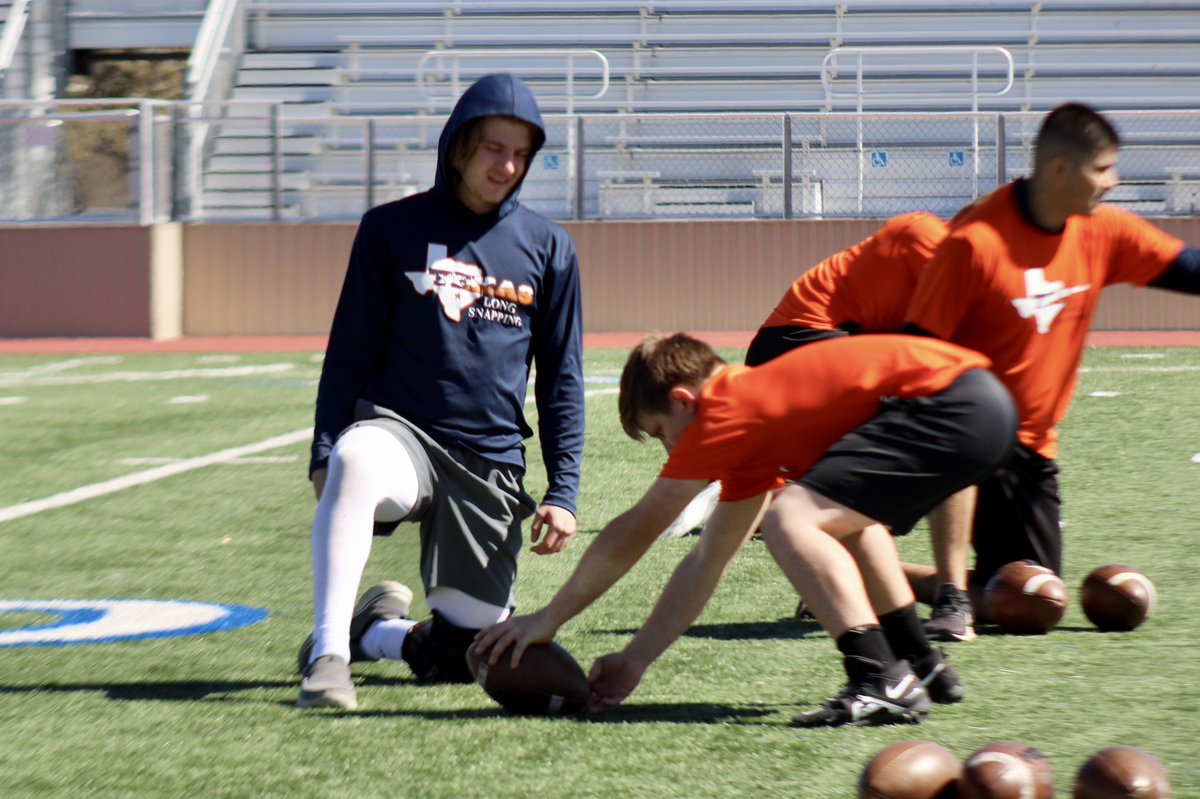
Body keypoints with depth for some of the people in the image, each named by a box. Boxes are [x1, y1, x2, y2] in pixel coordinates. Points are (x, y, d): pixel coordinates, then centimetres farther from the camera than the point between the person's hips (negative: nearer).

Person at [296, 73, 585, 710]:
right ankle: (326, 653, -38)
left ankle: (374, 629, 29)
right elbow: (349, 352, 6)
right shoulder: (392, 229, 5)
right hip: (398, 435, -2)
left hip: (492, 467, 2)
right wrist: (323, 455, -5)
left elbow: (562, 380, 11)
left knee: (466, 649, -4)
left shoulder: (548, 247, 9)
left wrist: (562, 491, 3)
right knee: (356, 461, -40)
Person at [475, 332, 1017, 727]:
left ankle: (881, 684, -18)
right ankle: (922, 667, 32)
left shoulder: (723, 414, -3)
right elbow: (706, 564, 27)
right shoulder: (751, 431, 22)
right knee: (841, 518, 31)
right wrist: (634, 661, 28)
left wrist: (548, 619, 12)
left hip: (948, 398, -11)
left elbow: (633, 534, 3)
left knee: (790, 517, -15)